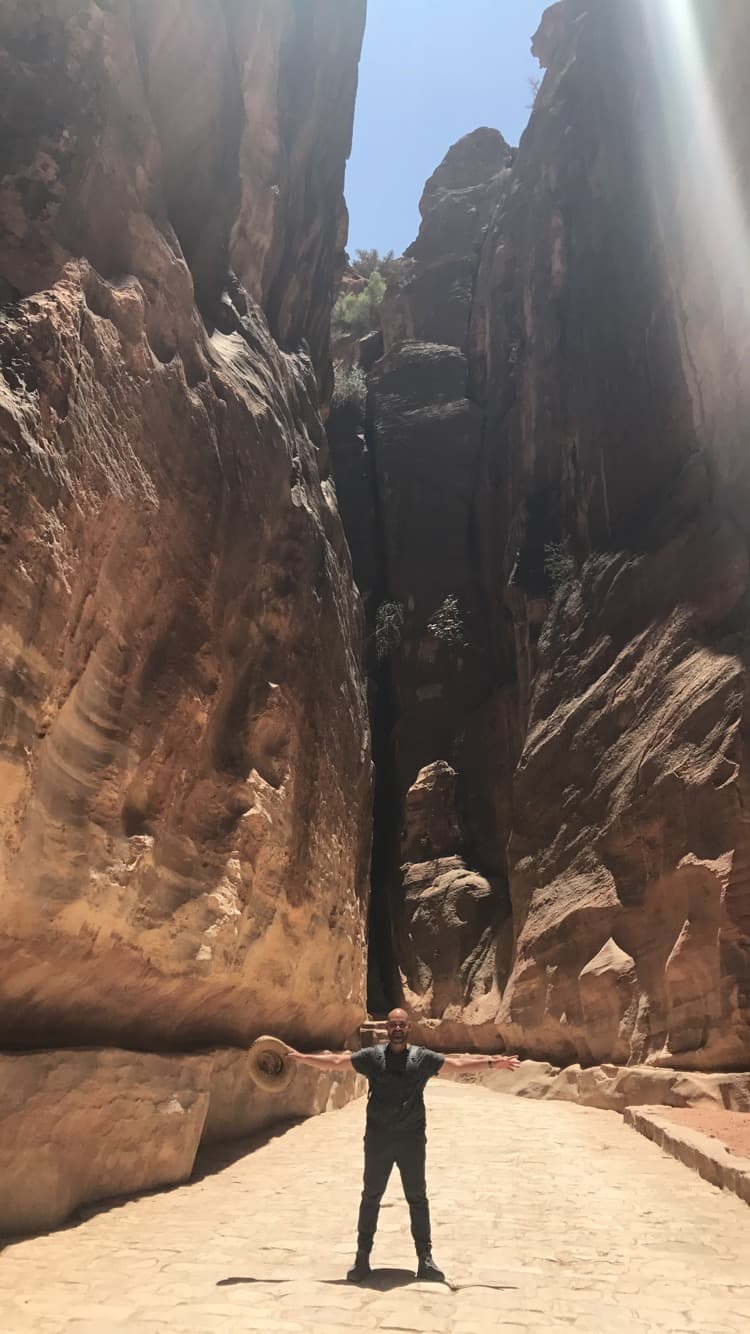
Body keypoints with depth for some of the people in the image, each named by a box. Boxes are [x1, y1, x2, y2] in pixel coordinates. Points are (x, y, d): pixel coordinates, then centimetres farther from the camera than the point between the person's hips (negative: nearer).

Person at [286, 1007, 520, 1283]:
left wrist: (492, 1063, -13)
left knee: (417, 1198, 11)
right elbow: (336, 1061, -4)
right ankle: (362, 1258, 25)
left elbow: (457, 1063, -5)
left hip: (412, 1139, 0)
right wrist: (303, 1058, -10)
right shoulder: (372, 1056, -3)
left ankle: (425, 1258, 24)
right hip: (378, 1139, 0)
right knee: (371, 1197, 11)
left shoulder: (422, 1057, -1)